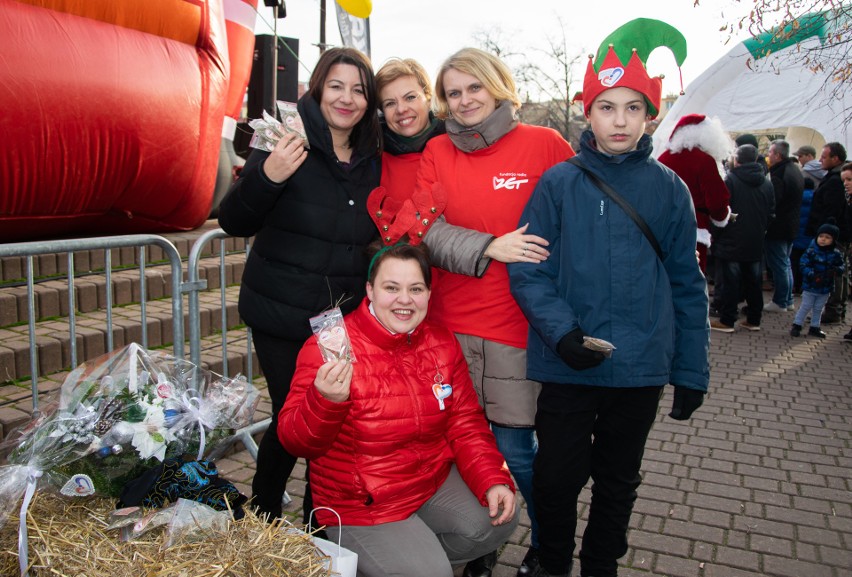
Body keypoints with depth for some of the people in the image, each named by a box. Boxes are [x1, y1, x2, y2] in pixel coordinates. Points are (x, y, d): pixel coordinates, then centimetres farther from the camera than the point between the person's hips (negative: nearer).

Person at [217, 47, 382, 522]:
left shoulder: (373, 158, 7)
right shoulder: (290, 144, -8)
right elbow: (233, 222, -12)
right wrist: (266, 177, -28)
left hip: (346, 318, 4)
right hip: (284, 317, -4)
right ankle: (262, 516, 29)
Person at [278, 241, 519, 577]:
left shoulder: (442, 343, -2)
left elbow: (465, 423, 4)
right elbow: (295, 440, -17)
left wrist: (493, 481, -10)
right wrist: (325, 402, -38)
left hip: (435, 480, 6)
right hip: (361, 504, -5)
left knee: (499, 520, -7)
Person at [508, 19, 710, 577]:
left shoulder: (669, 189, 1)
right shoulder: (558, 184, -4)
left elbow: (687, 285, 5)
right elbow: (528, 272, -6)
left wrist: (692, 371, 4)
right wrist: (561, 331, -20)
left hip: (641, 369, 2)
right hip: (567, 366, -1)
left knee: (619, 481, 18)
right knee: (558, 477, 9)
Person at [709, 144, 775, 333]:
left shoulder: (729, 180, -12)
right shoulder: (767, 183, 7)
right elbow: (771, 213, 12)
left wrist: (715, 234, -3)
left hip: (731, 242, -5)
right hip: (756, 243, 5)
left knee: (731, 281, -1)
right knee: (754, 281, 11)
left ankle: (727, 321, 3)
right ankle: (754, 320, 18)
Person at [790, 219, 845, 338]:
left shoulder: (836, 254, -2)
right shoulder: (811, 251, -12)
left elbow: (841, 266, 3)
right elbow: (804, 265, -15)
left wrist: (836, 270, -21)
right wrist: (813, 275, -29)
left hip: (825, 288, 4)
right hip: (809, 286, -3)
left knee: (818, 309, 15)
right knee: (806, 307, 3)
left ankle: (814, 328, 27)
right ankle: (797, 325, 14)